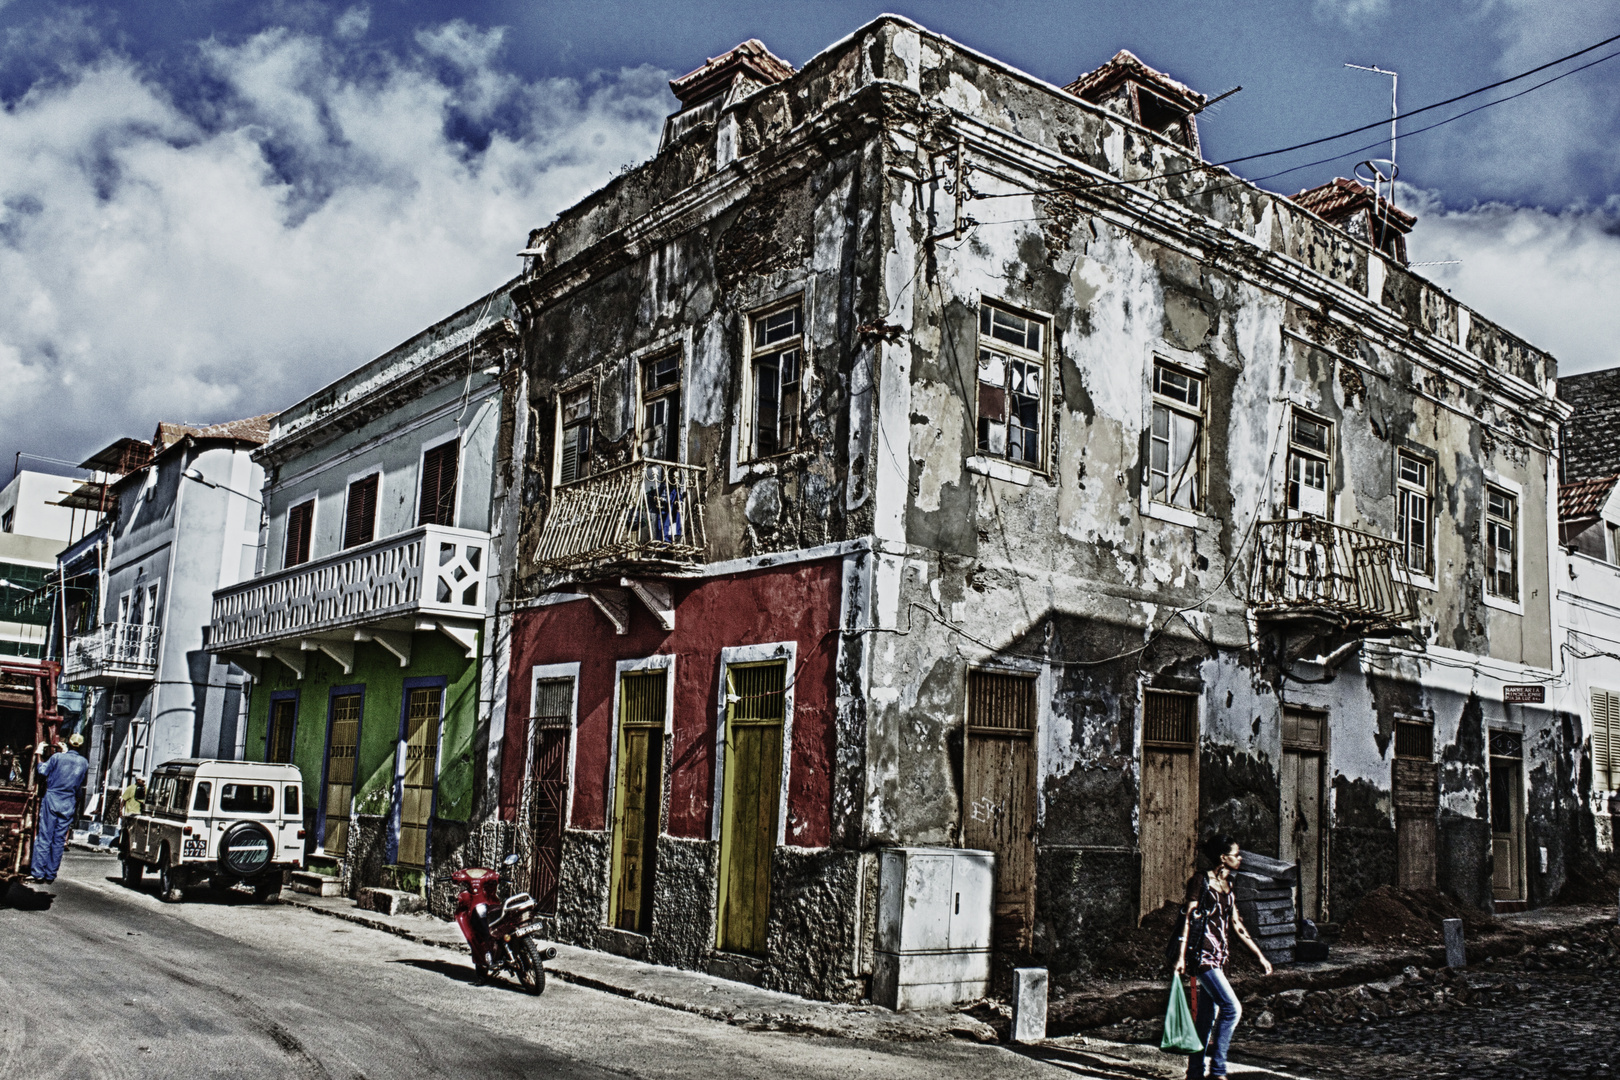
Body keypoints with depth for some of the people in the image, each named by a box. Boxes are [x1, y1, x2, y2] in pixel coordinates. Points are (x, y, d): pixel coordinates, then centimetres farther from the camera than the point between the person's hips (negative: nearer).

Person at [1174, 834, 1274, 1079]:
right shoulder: (1201, 881, -8)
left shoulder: (1228, 886, 15)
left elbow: (1237, 926, 19)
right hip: (1202, 954, -8)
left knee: (1206, 1017, 9)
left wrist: (1260, 956, 19)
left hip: (1219, 957, 8)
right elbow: (1189, 918, -10)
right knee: (1232, 1008, -15)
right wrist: (1181, 956, -15)